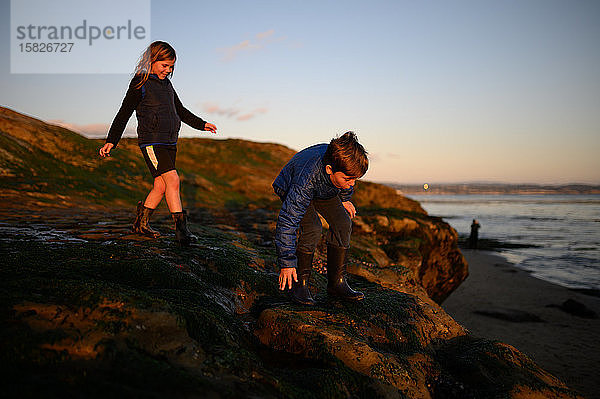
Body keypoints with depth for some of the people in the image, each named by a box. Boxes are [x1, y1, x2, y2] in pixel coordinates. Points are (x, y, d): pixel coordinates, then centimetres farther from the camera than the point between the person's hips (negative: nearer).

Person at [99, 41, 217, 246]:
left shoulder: (167, 84, 17)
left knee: (161, 186, 6)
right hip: (151, 141, -7)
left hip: (169, 142, 8)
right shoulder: (140, 83, -4)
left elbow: (180, 111, 29)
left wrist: (201, 124, 26)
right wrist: (111, 141, -6)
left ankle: (141, 223, 21)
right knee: (172, 179, -18)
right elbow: (124, 113, -3)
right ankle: (180, 229, -16)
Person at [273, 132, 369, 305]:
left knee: (343, 224, -15)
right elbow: (287, 221, -38)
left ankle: (336, 282, -4)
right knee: (312, 229, -27)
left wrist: (344, 199, 11)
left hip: (326, 191, 5)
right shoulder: (306, 180, -45)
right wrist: (287, 263, -34)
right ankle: (299, 283, -10)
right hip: (290, 188, -5)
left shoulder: (345, 163, -31)